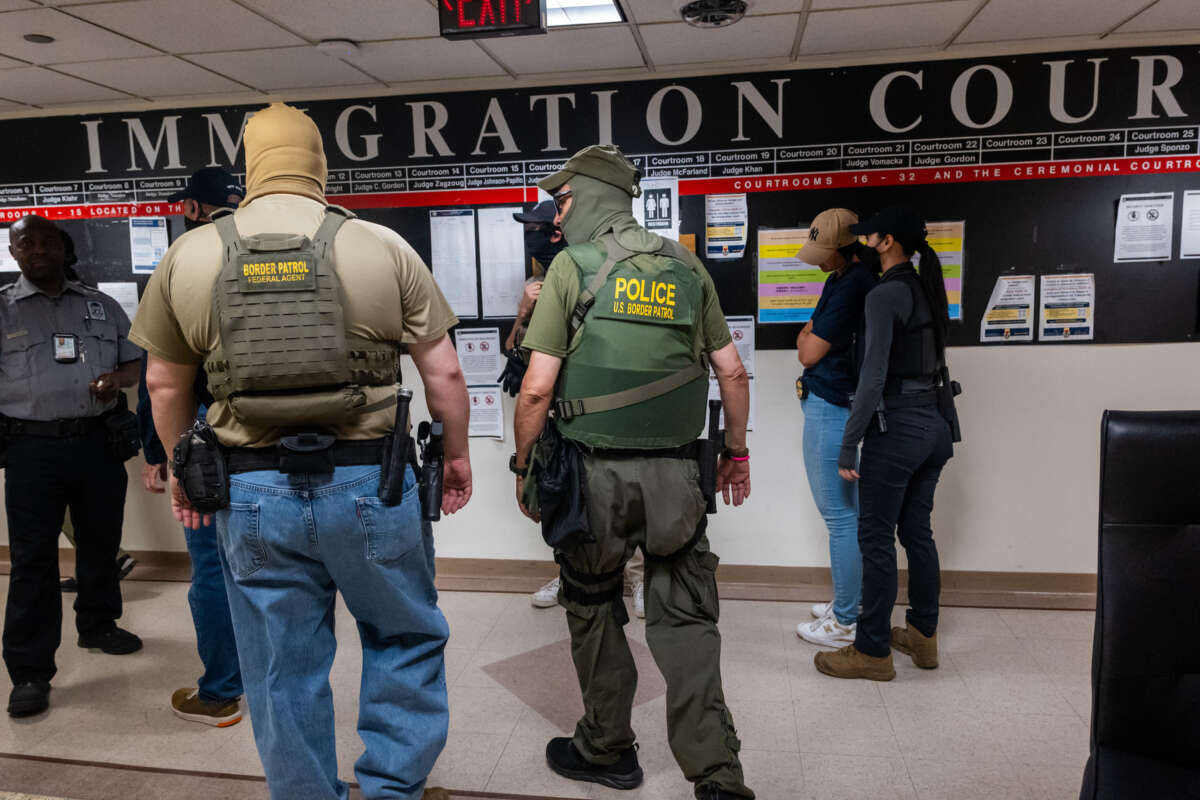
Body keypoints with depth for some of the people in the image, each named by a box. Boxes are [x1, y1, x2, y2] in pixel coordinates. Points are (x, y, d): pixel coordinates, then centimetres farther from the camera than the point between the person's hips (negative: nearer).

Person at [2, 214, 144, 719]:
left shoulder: (101, 306, 11)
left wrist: (118, 377, -7)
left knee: (101, 544, 15)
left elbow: (134, 361, 16)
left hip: (99, 443, 3)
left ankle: (99, 625, 36)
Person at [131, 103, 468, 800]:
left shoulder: (188, 257, 2)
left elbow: (165, 383, 9)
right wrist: (457, 454, 10)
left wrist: (181, 468, 24)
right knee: (407, 640, 20)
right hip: (369, 483, -1)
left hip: (253, 493, 2)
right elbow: (443, 371, -4)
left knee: (283, 672, 16)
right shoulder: (383, 248, -5)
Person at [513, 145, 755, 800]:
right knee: (686, 621, 10)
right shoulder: (686, 267, 8)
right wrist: (737, 452, 20)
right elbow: (733, 373, 9)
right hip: (675, 474, 3)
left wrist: (524, 467, 3)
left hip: (594, 472, -3)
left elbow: (537, 388, -9)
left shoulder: (572, 266, -4)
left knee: (594, 613, 15)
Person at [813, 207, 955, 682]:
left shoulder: (885, 295, -14)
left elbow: (873, 378, -19)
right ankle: (923, 637, 29)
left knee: (876, 539, 1)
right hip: (933, 425, 9)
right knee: (917, 533, 17)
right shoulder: (927, 291, 12)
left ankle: (873, 651, 10)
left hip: (896, 428, -9)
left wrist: (848, 446, -16)